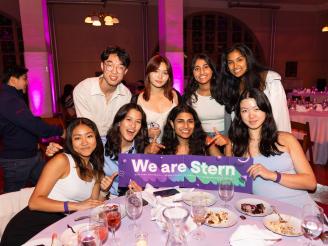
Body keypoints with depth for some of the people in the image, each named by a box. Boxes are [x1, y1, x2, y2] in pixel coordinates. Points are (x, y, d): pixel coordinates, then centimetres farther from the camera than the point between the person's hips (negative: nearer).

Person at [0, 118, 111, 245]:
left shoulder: (95, 169, 8)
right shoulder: (62, 160, -12)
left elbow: (92, 204, 9)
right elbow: (34, 202, -18)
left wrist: (104, 192, -8)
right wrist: (76, 206, -24)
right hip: (32, 226, -5)